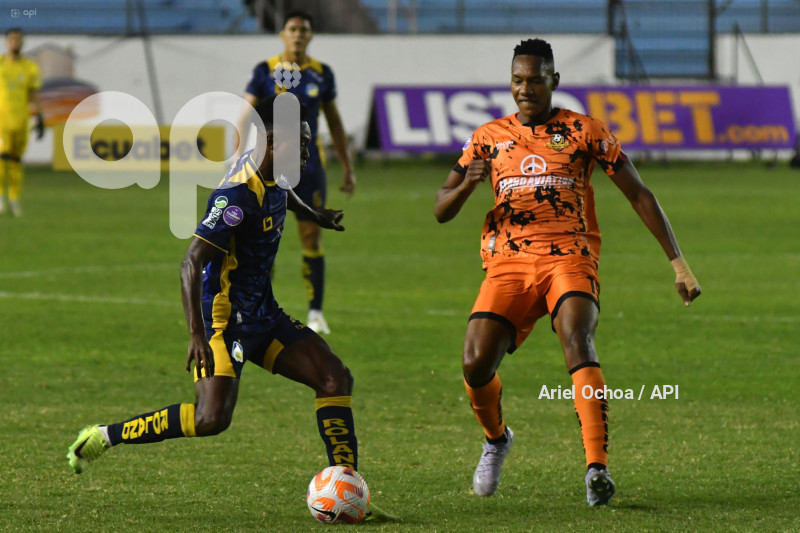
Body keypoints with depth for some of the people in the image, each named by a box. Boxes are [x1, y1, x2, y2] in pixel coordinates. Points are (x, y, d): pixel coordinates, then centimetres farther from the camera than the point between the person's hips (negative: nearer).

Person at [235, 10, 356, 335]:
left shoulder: (321, 74, 6)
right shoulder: (265, 71, -1)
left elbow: (334, 123, 13)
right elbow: (245, 117, -1)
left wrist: (347, 168, 12)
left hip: (309, 166, 2)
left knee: (312, 237, 0)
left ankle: (316, 313, 4)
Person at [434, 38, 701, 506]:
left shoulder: (584, 131, 6)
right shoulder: (489, 138, 12)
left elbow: (639, 194, 8)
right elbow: (442, 211, 12)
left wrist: (678, 261, 2)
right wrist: (467, 185, -12)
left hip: (570, 258, -2)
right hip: (508, 265, 2)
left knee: (577, 340, -31)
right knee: (476, 363, -16)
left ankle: (598, 469, -40)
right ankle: (496, 438, 18)